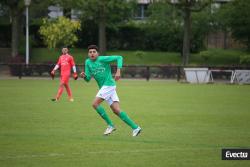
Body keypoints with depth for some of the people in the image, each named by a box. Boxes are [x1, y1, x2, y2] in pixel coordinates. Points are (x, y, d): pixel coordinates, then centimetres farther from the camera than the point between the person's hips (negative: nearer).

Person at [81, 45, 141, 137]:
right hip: (103, 87, 7)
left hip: (109, 84, -7)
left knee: (95, 104, -14)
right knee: (117, 111, 1)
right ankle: (135, 127, 3)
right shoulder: (88, 62, 11)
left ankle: (110, 125, -5)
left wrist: (118, 71, -18)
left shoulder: (102, 59, -7)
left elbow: (119, 58, -8)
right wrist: (84, 76, -13)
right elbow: (88, 78, 10)